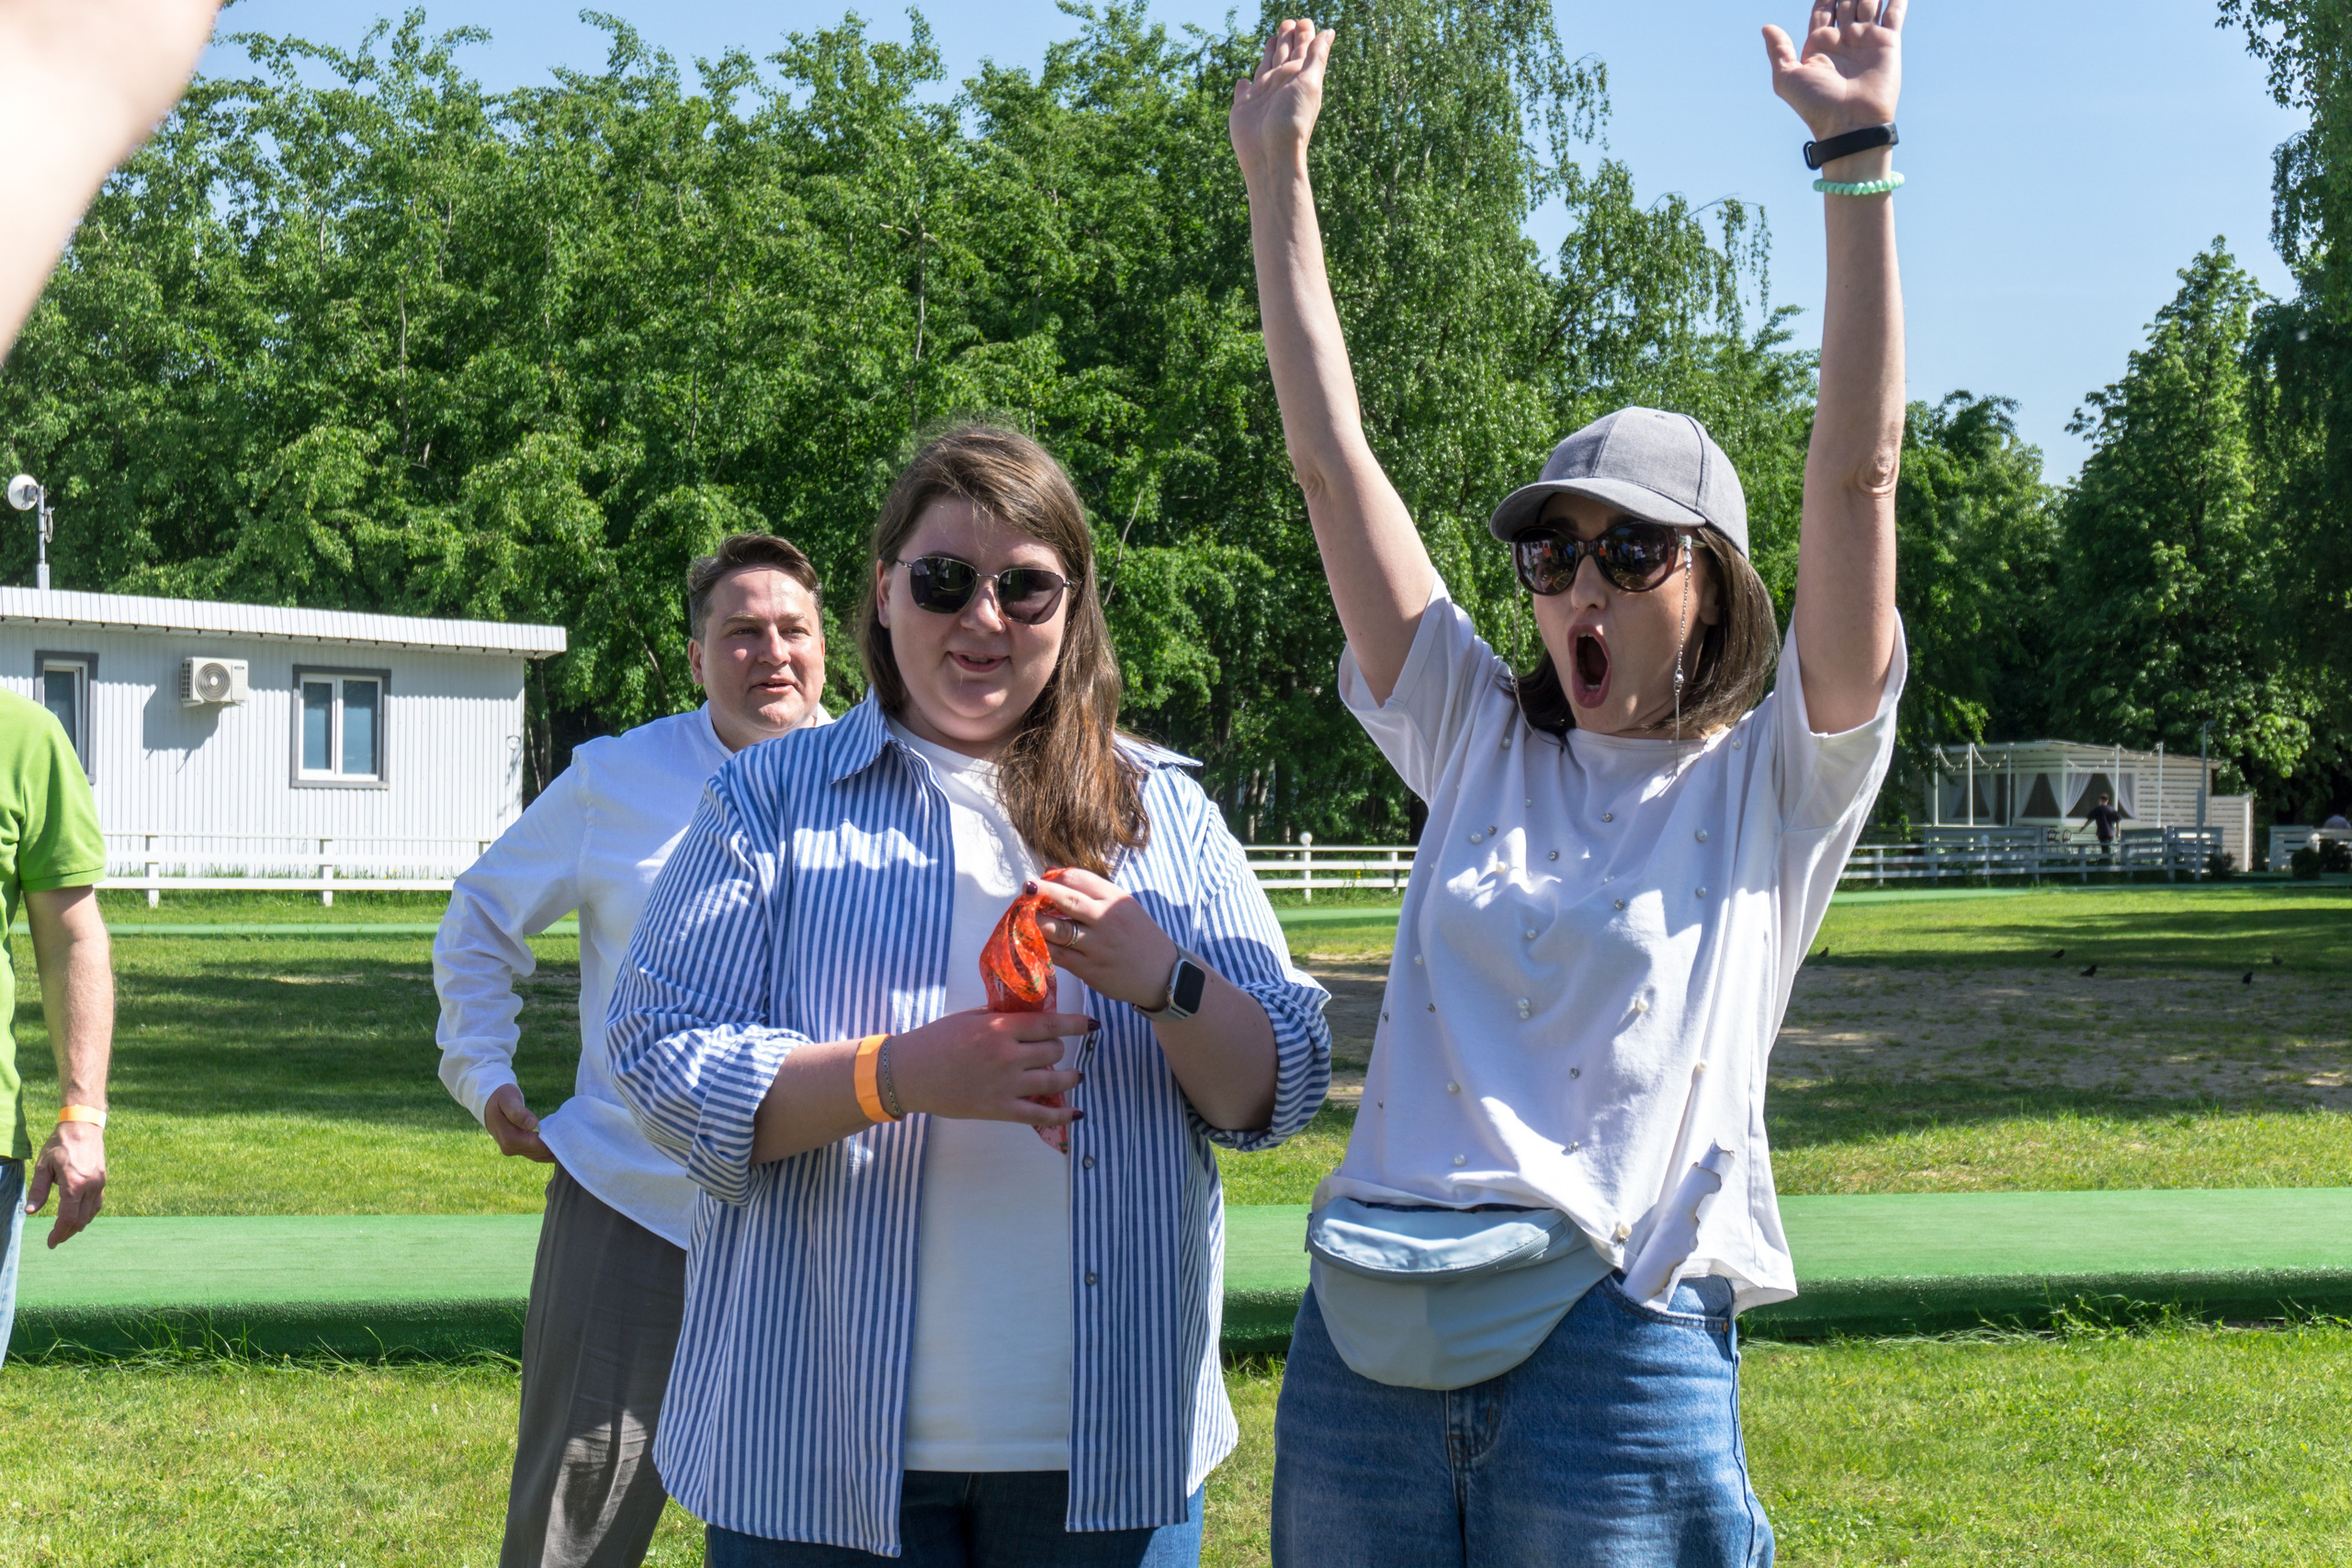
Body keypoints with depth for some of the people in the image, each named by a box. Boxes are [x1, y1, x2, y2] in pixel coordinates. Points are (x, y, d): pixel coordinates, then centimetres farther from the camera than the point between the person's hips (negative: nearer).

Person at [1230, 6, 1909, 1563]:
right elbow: (1331, 457, 11)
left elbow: (1856, 473, -7)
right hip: (1367, 1334, 4)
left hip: (1613, 1348, -4)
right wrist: (1275, 172, 9)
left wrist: (1859, 158, -12)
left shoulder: (1774, 786, 4)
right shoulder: (1480, 743, 13)